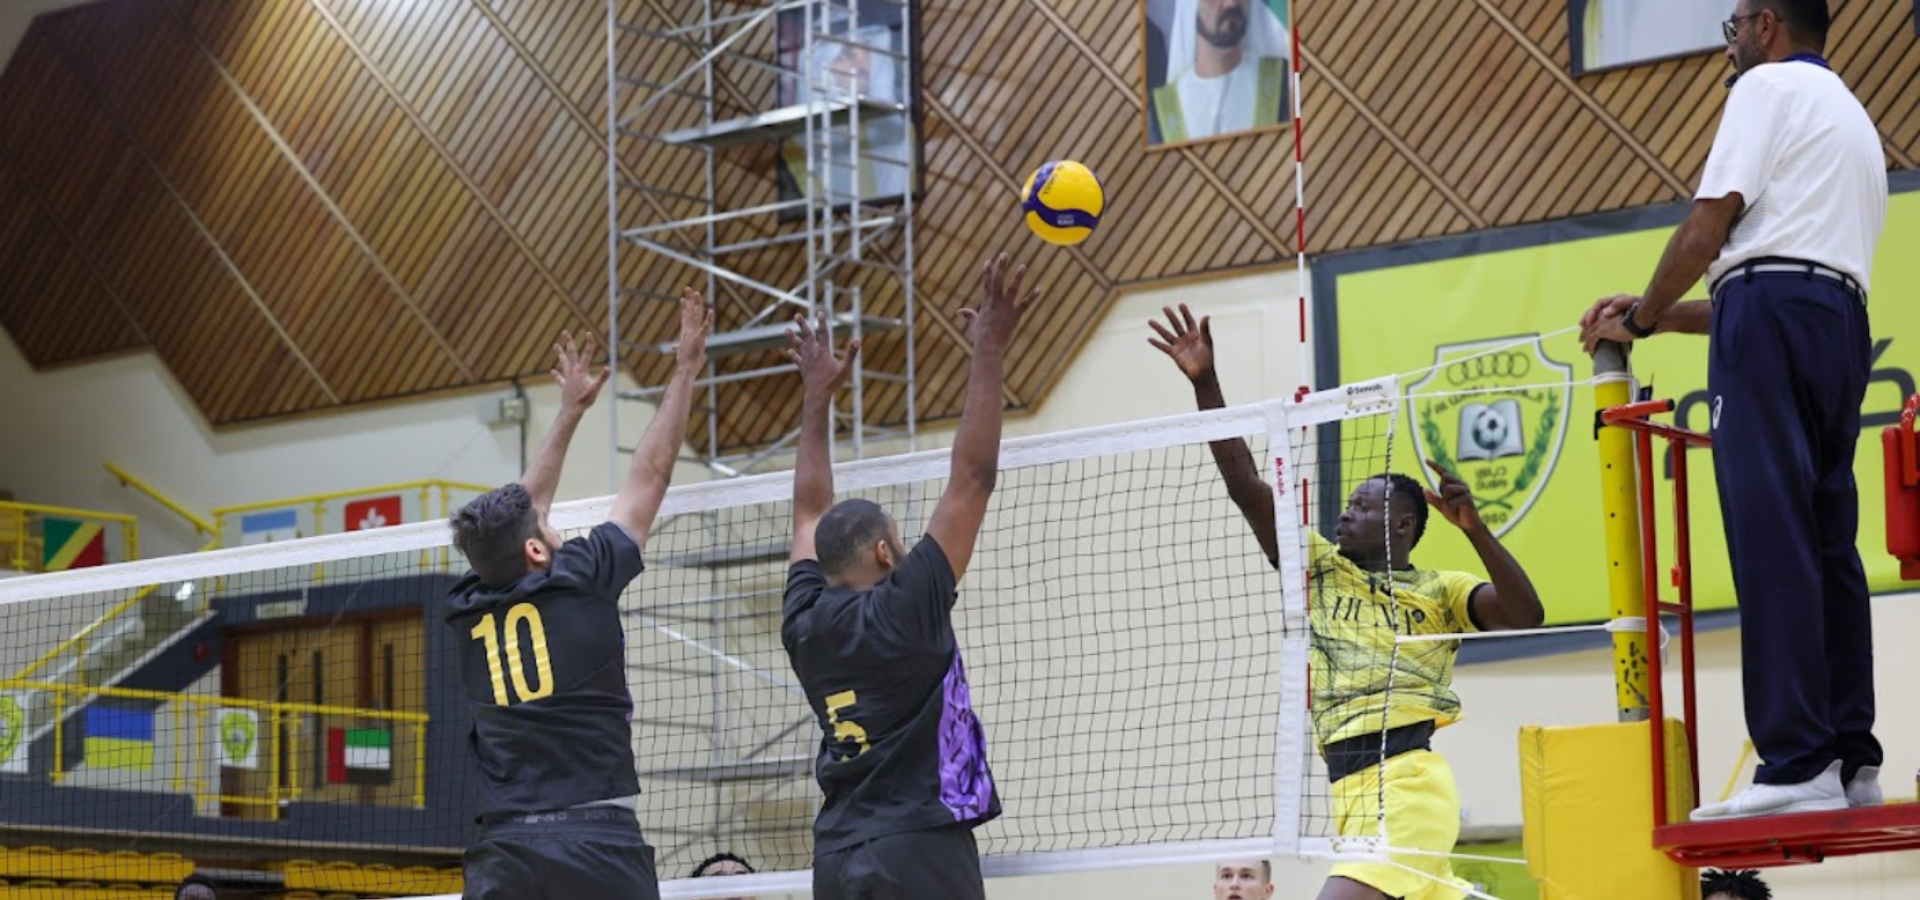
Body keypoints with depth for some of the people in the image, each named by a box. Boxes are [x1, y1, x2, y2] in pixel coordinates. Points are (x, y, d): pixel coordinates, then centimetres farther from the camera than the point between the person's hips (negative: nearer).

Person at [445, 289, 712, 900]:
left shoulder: (468, 613, 11)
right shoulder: (579, 584, 0)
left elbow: (520, 513, 29)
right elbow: (650, 476, 12)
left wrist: (570, 413, 39)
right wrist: (685, 370, 23)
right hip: (598, 843, -4)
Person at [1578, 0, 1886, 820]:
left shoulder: (1769, 86, 4)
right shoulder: (1855, 121, 31)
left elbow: (1709, 224, -5)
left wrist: (1640, 319, 8)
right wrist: (1660, 314, 27)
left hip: (1772, 311, -9)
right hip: (1844, 321, 9)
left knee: (1772, 541, -14)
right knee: (1828, 545, 5)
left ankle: (1797, 767, -21)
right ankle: (1852, 760, -1)